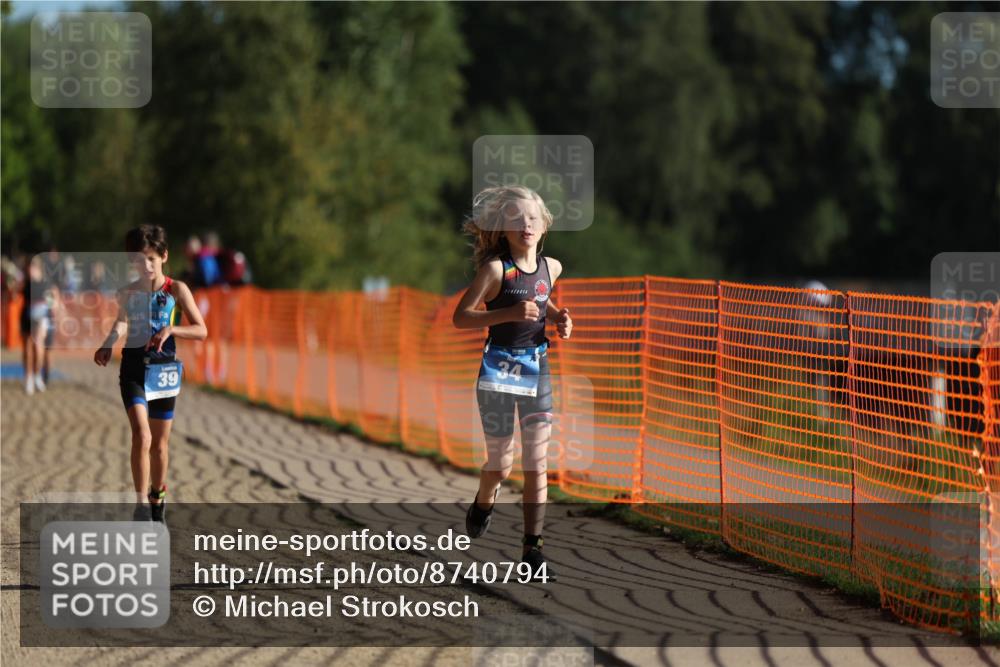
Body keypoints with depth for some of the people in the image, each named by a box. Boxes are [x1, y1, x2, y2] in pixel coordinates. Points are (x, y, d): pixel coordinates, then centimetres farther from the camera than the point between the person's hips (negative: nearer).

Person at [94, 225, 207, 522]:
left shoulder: (176, 291, -3)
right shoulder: (127, 293, 4)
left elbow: (201, 330, -6)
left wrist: (170, 330, -21)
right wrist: (107, 344, 3)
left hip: (164, 370, 0)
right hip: (133, 369, 0)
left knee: (159, 443, 11)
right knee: (141, 435, -18)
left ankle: (157, 498, 30)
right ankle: (141, 505, -18)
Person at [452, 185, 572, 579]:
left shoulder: (551, 267, 4)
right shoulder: (495, 269, -13)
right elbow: (460, 317, -17)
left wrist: (558, 318, 4)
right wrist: (510, 313, -28)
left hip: (537, 369, 4)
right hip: (499, 369, -4)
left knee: (536, 464, -2)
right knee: (501, 464, 6)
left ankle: (532, 548, 1)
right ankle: (484, 504, 40)